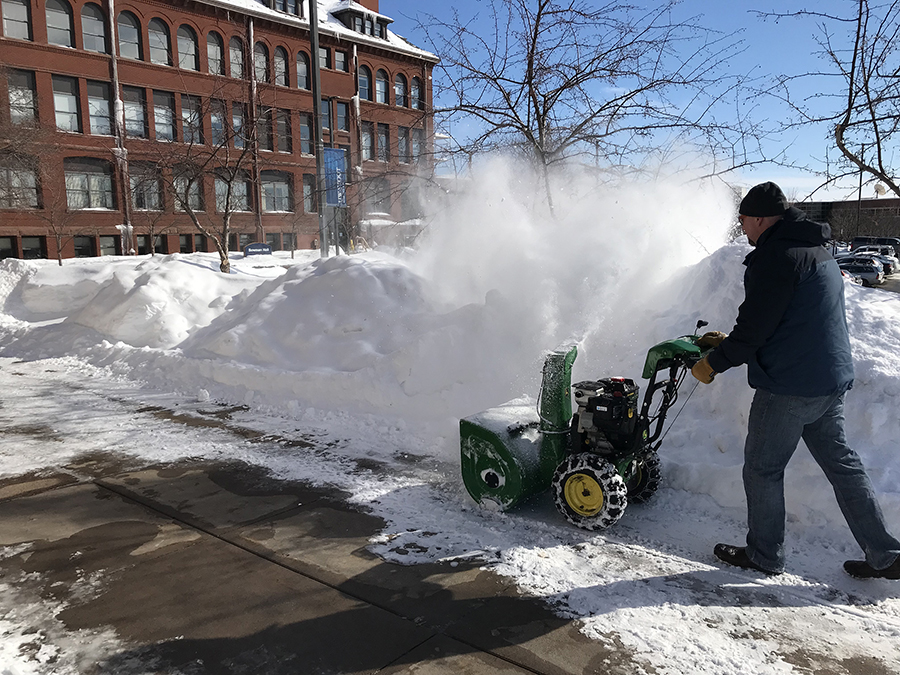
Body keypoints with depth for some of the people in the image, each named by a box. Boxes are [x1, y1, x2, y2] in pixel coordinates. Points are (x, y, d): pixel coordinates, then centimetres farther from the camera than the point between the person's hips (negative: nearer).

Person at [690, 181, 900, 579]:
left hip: (789, 386, -9)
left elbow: (754, 328, -19)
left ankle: (764, 555, 19)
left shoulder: (776, 256, -17)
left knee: (762, 469, 5)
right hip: (832, 381, 10)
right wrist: (730, 343, 23)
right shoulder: (818, 252, 16)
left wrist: (713, 363, -6)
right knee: (841, 463, 16)